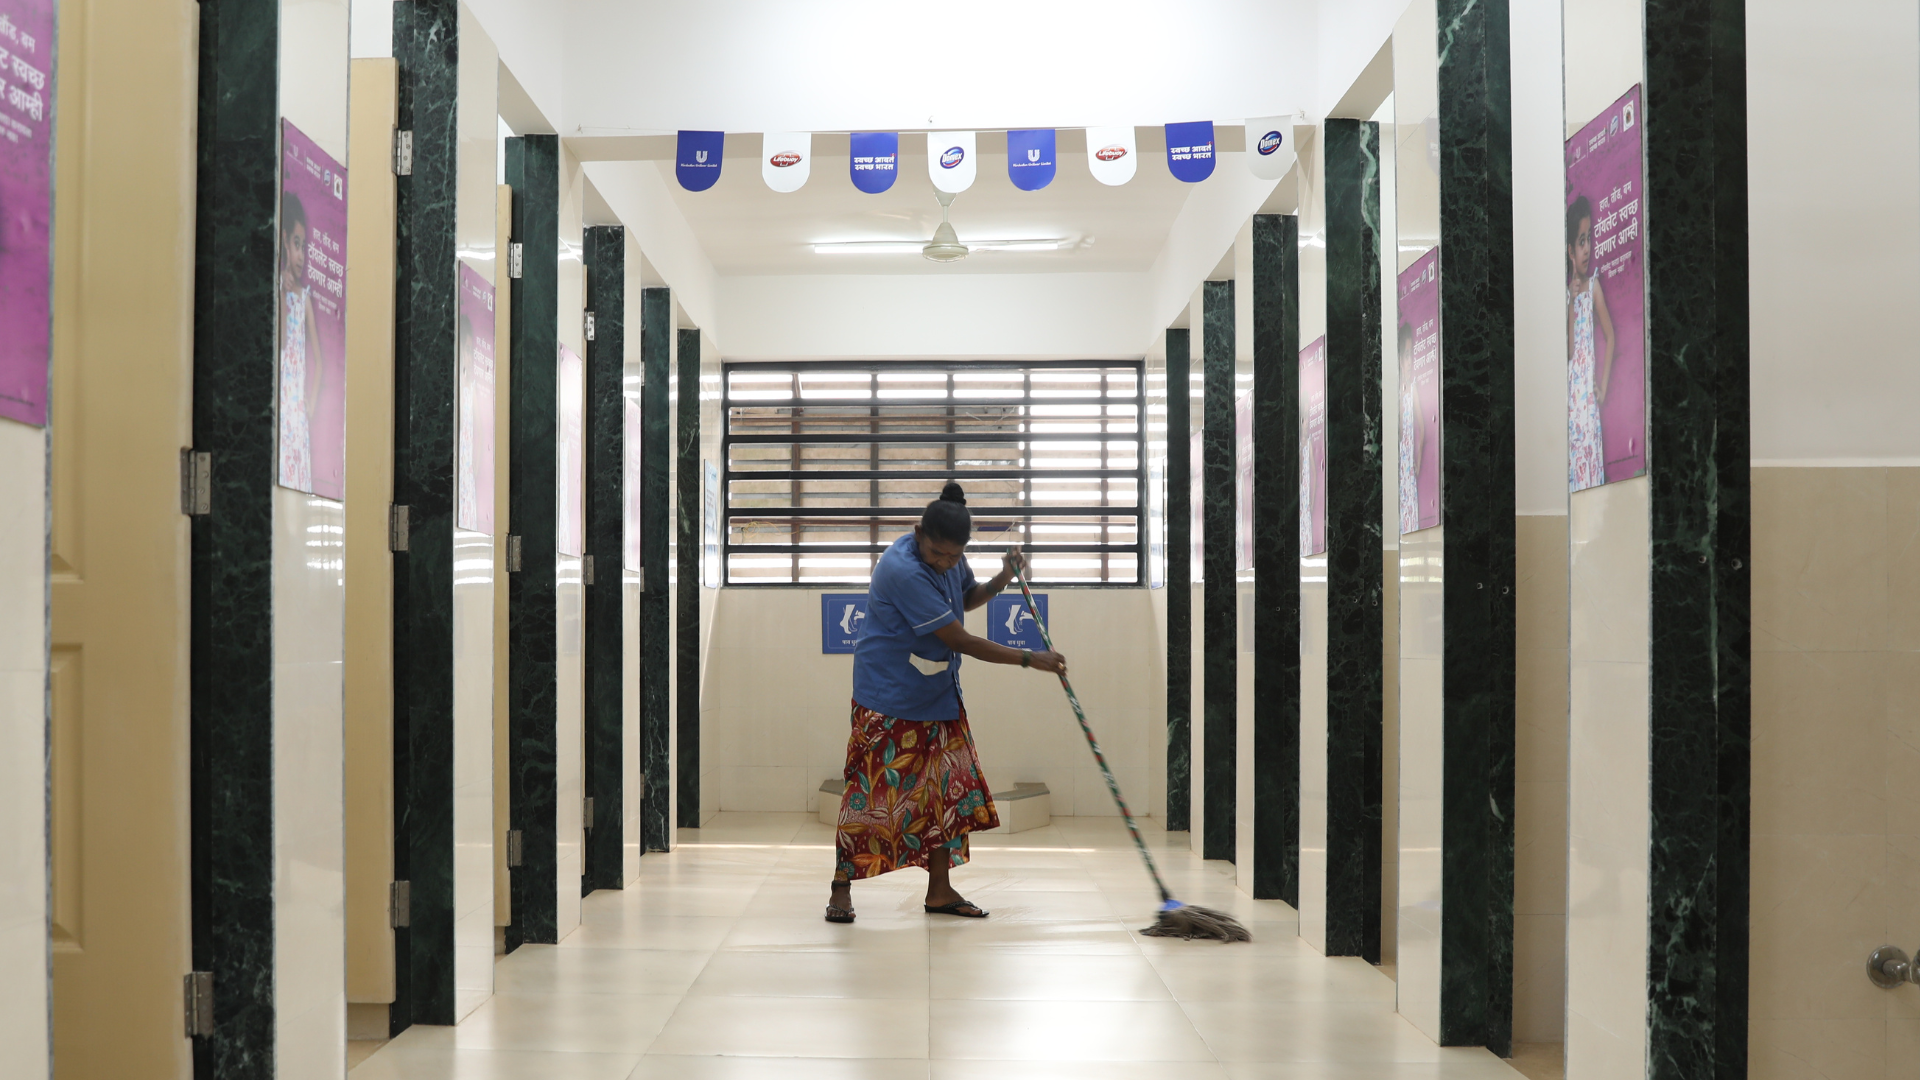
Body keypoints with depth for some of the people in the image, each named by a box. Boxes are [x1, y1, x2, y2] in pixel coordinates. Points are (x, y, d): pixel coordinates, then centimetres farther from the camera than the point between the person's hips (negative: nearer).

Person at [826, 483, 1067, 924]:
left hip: (938, 696, 8)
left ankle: (939, 890, 16)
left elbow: (967, 599, 20)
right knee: (871, 788, -5)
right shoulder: (903, 570, -29)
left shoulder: (949, 557, -3)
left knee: (947, 788, 8)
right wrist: (1029, 659, -20)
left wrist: (1002, 578, -1)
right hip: (888, 700, -8)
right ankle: (841, 887, 6)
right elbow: (959, 640, -27)